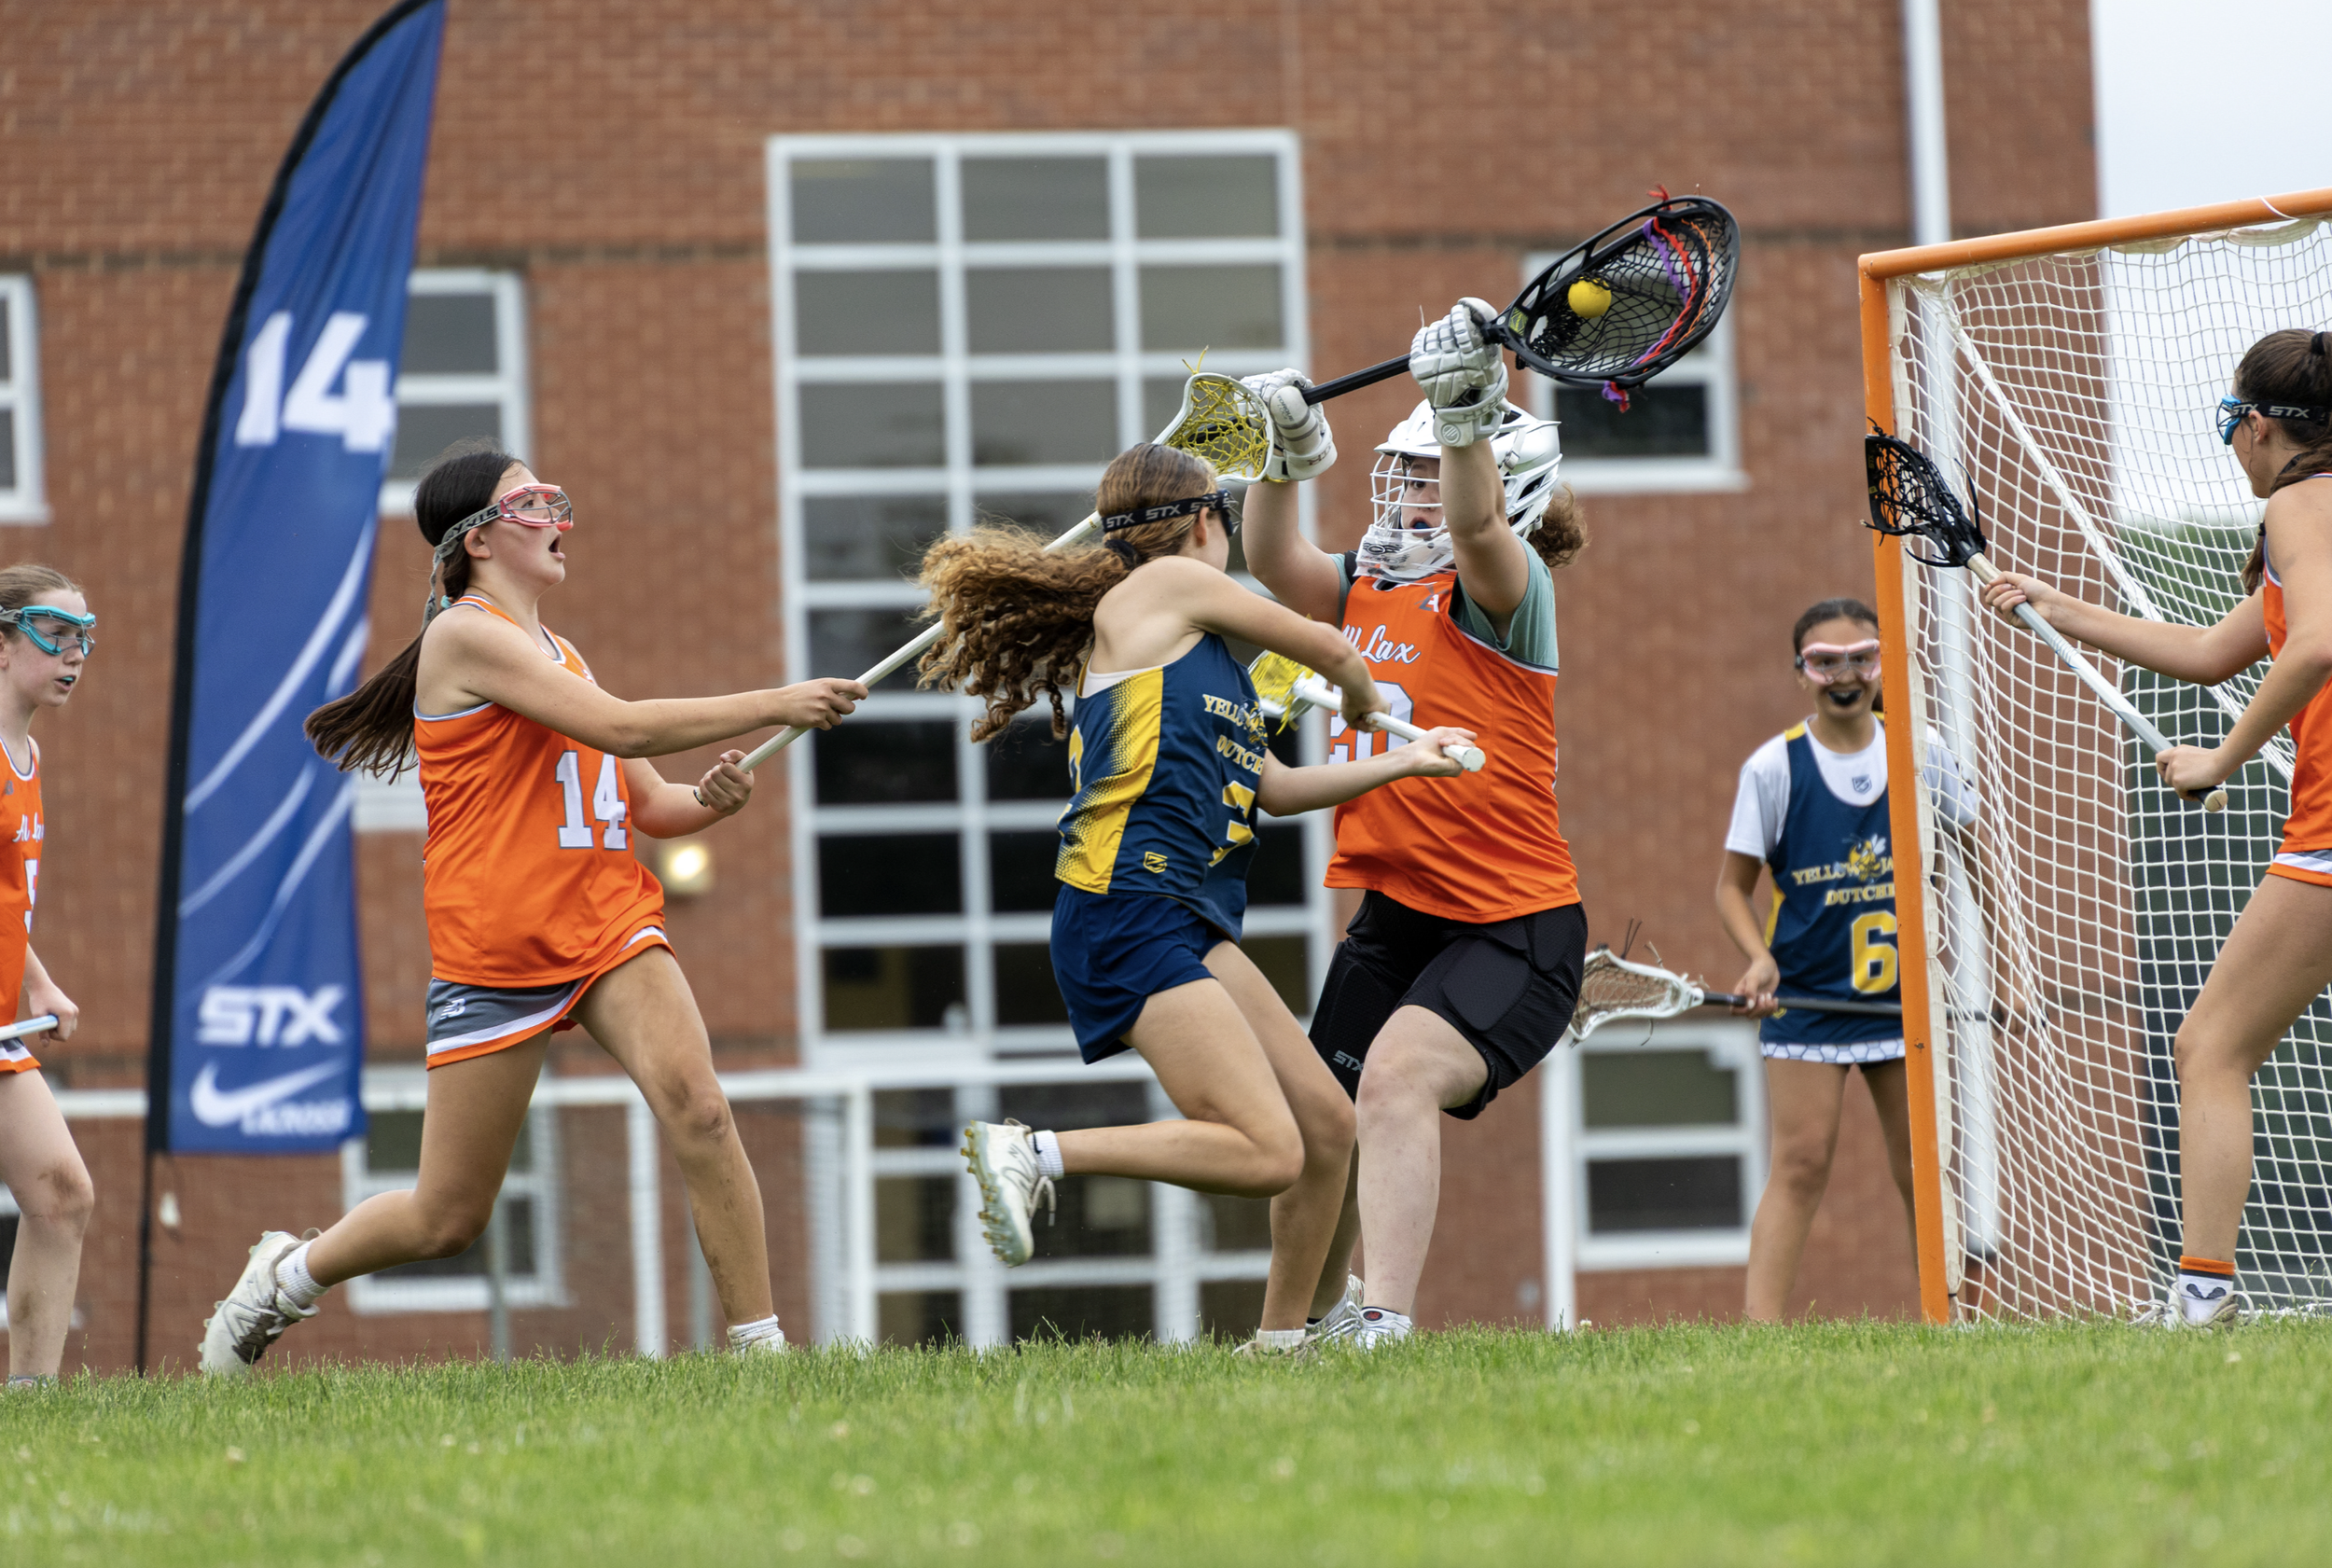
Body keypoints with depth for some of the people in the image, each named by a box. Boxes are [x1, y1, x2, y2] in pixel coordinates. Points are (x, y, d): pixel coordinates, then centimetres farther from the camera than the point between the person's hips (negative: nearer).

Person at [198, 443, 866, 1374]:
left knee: (698, 1110, -21)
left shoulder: (559, 655, 17)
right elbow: (617, 727, -20)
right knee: (448, 1220, 2)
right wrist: (772, 705, -18)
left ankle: (758, 1343, -18)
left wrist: (710, 800, -3)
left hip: (610, 929, 6)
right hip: (496, 952, -6)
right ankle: (286, 1275, 30)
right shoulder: (468, 635, -10)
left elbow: (647, 806, 20)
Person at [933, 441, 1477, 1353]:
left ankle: (1280, 1342, 19)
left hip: (1191, 928, 10)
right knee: (1266, 1152, -21)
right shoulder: (1166, 586, 0)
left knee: (1324, 1125, 9)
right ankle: (1034, 1153, -17)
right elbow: (1328, 649, 10)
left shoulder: (1190, 651, 25)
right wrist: (1364, 702, 33)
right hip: (1127, 913, -10)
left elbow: (1270, 788, 28)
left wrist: (1399, 764, 37)